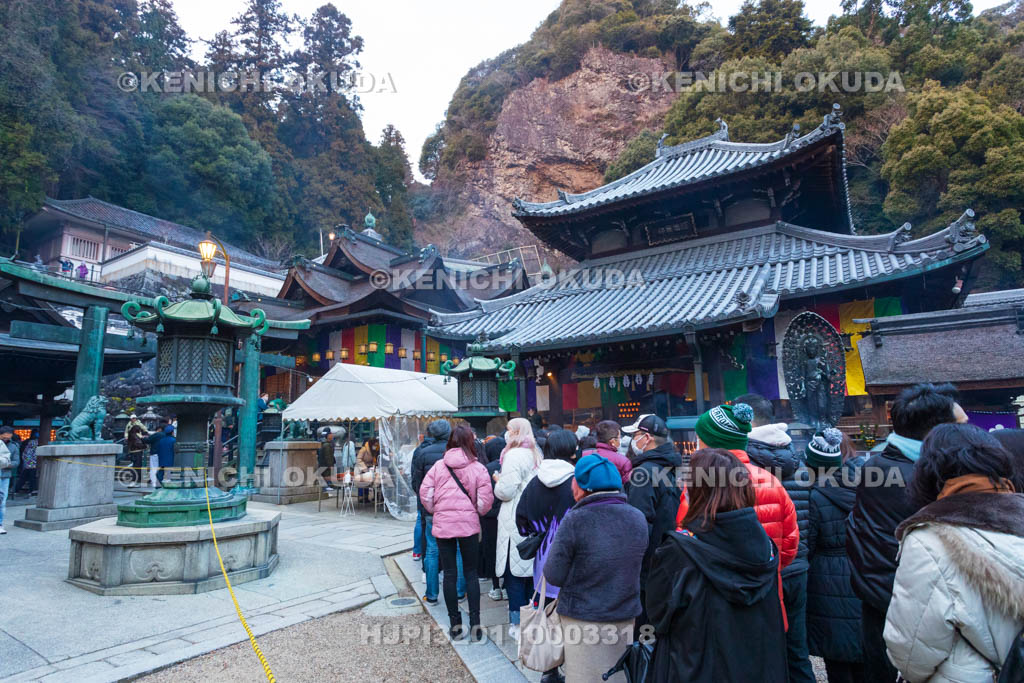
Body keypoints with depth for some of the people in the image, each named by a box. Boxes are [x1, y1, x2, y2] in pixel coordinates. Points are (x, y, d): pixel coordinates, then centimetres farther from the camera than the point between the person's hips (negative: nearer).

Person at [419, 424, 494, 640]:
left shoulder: (438, 466, -2)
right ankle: (475, 624, 12)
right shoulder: (478, 468, -7)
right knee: (471, 573, 12)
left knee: (449, 573, 11)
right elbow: (485, 500, -9)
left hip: (442, 525, 1)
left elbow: (425, 494, -4)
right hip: (469, 524, -1)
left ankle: (455, 624, 19)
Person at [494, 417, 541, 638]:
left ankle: (518, 623, 6)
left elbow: (506, 491, -18)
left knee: (514, 573, 0)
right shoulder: (535, 455, 11)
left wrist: (498, 481, 2)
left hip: (515, 523, -8)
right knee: (531, 569, 16)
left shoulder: (513, 456, -15)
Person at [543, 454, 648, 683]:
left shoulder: (575, 521, -21)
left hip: (583, 619, -4)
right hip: (626, 617, 4)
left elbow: (554, 576, -16)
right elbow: (637, 566, 4)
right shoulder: (638, 518, -5)